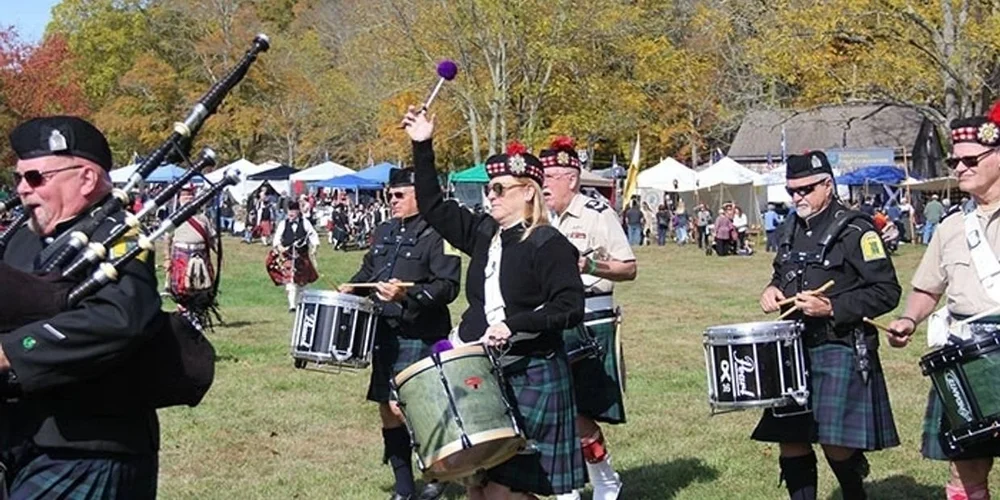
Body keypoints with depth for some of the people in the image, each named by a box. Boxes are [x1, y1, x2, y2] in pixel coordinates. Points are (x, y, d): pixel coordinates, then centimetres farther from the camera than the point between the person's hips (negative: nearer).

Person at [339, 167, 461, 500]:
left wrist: (408, 295, -31)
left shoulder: (437, 235, -10)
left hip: (418, 338, -8)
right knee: (387, 410, 11)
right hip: (385, 334, 8)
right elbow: (369, 269, 26)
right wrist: (351, 288, 7)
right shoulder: (385, 232, 15)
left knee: (402, 407, -13)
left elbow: (448, 286, -19)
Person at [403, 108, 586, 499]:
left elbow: (570, 308, -19)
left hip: (529, 379, -7)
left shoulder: (549, 245, -12)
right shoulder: (483, 233, 9)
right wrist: (423, 147, 7)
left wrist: (513, 325, -27)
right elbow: (433, 207, 14)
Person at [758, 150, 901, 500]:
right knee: (790, 440, 6)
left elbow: (887, 292, -12)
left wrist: (832, 308, -21)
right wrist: (774, 289, 6)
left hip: (840, 350, -7)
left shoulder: (854, 231, -10)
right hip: (794, 347, 7)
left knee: (836, 443, -7)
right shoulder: (791, 228, 12)